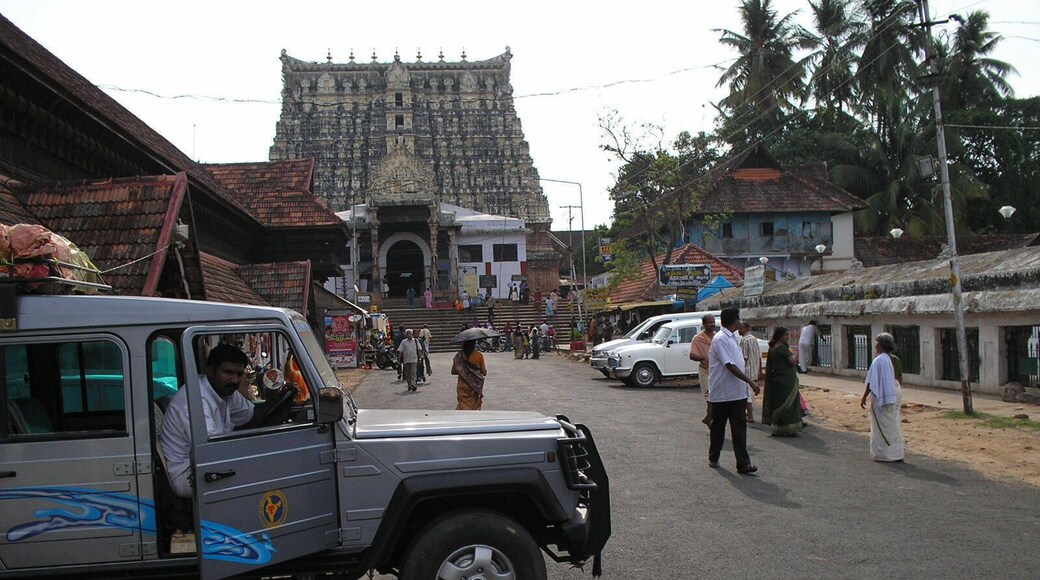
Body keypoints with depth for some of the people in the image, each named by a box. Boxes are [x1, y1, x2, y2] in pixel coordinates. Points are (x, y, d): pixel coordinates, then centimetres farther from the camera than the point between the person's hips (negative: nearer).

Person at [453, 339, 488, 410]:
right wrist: (485, 367, 16)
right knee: (475, 408, 11)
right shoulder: (479, 355, -9)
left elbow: (453, 372, 3)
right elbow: (484, 373, -4)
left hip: (462, 386, 1)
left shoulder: (459, 355, -4)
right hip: (475, 385, -1)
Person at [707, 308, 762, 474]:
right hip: (721, 393, -7)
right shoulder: (720, 339, -17)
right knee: (718, 427, 8)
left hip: (737, 393, 7)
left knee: (739, 427, 0)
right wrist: (750, 382, -22)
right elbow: (730, 366, -22)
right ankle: (713, 458, 25)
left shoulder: (734, 338, 12)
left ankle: (743, 463, -3)